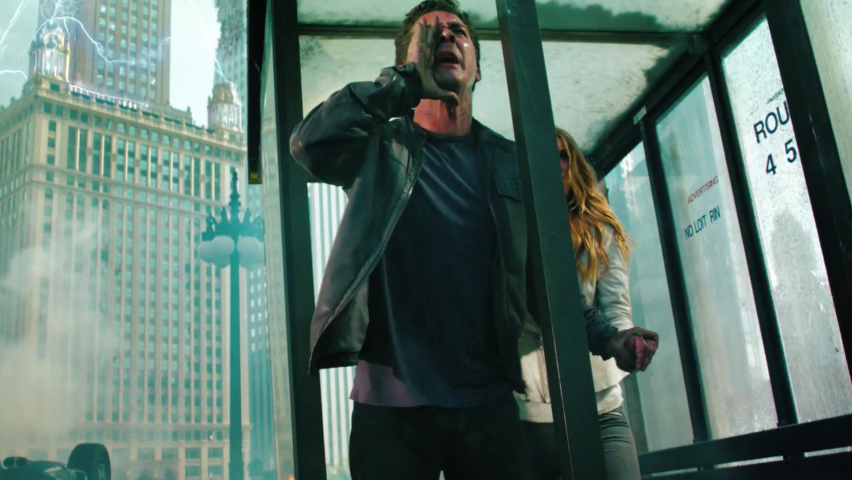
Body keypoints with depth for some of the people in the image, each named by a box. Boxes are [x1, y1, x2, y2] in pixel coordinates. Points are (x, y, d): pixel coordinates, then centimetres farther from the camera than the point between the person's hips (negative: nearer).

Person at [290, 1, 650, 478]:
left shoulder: (509, 161, 9)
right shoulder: (380, 150, 2)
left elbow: (539, 273, 11)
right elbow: (309, 141, -18)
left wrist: (604, 336, -2)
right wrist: (410, 82, -15)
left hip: (489, 403, 3)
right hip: (392, 406, -2)